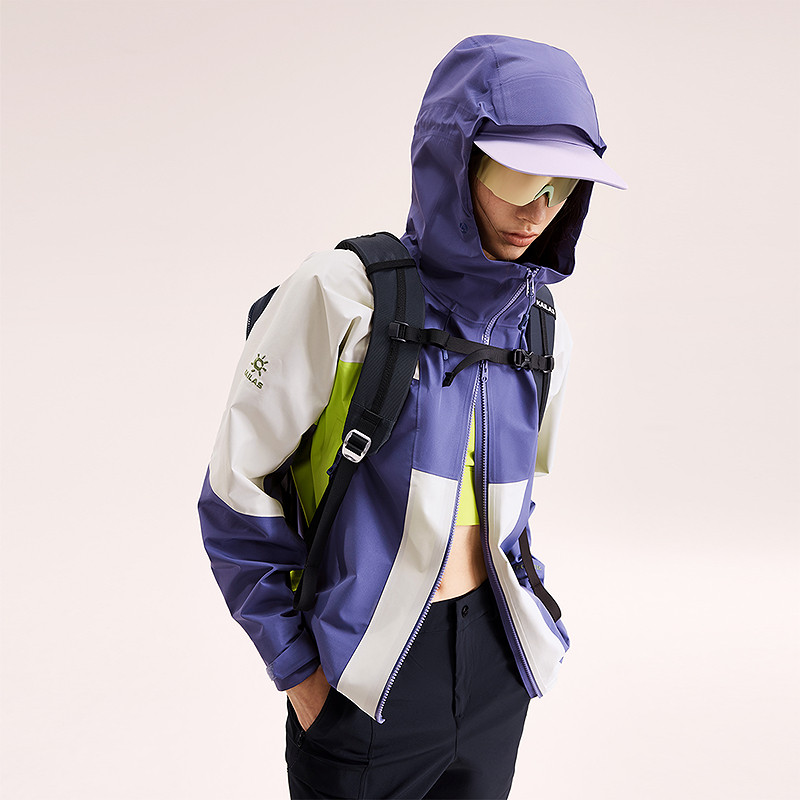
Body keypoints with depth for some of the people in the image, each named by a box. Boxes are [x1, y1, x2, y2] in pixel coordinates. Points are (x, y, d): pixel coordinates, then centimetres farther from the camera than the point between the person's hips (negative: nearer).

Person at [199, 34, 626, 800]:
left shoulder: (541, 324, 1)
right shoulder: (340, 296, -16)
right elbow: (237, 490, -12)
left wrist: (516, 610, 13)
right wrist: (297, 670, -9)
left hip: (496, 658, 5)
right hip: (365, 677, -5)